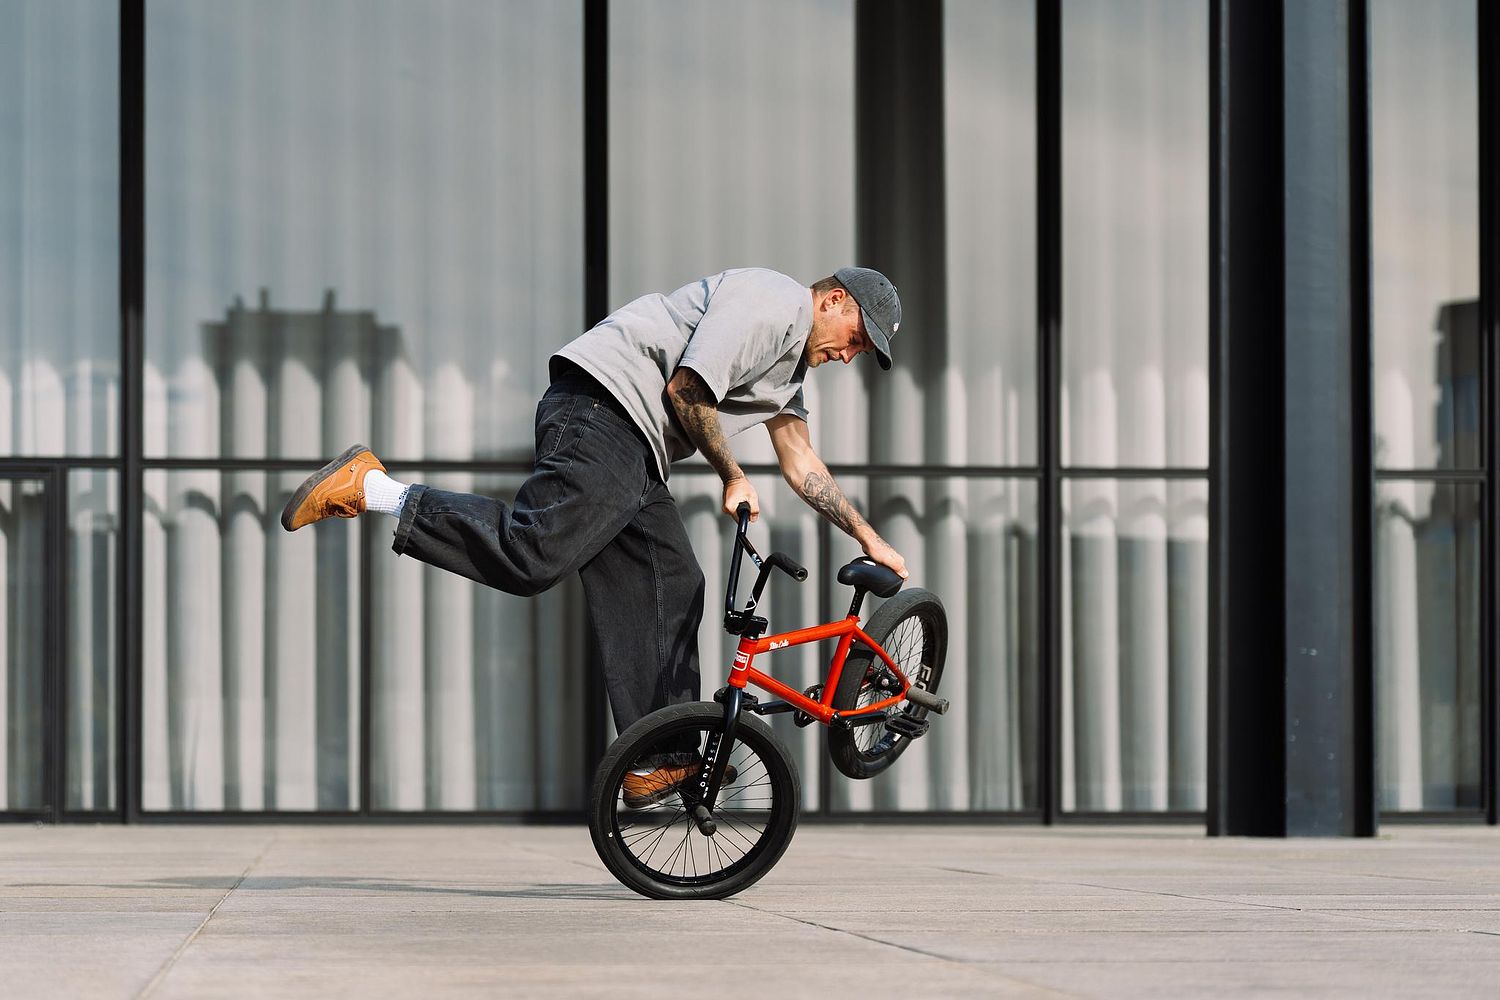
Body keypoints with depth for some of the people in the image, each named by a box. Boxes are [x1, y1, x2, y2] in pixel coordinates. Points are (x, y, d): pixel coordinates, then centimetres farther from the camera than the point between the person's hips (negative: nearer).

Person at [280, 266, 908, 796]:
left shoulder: (792, 359, 28)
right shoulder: (771, 303, -6)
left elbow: (802, 465, 34)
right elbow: (686, 390, -14)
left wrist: (867, 537, 31)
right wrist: (732, 478, -1)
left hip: (634, 461, 11)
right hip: (600, 414, -11)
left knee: (670, 588, 6)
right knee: (533, 556, -25)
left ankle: (660, 760, 7)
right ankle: (368, 489, -20)